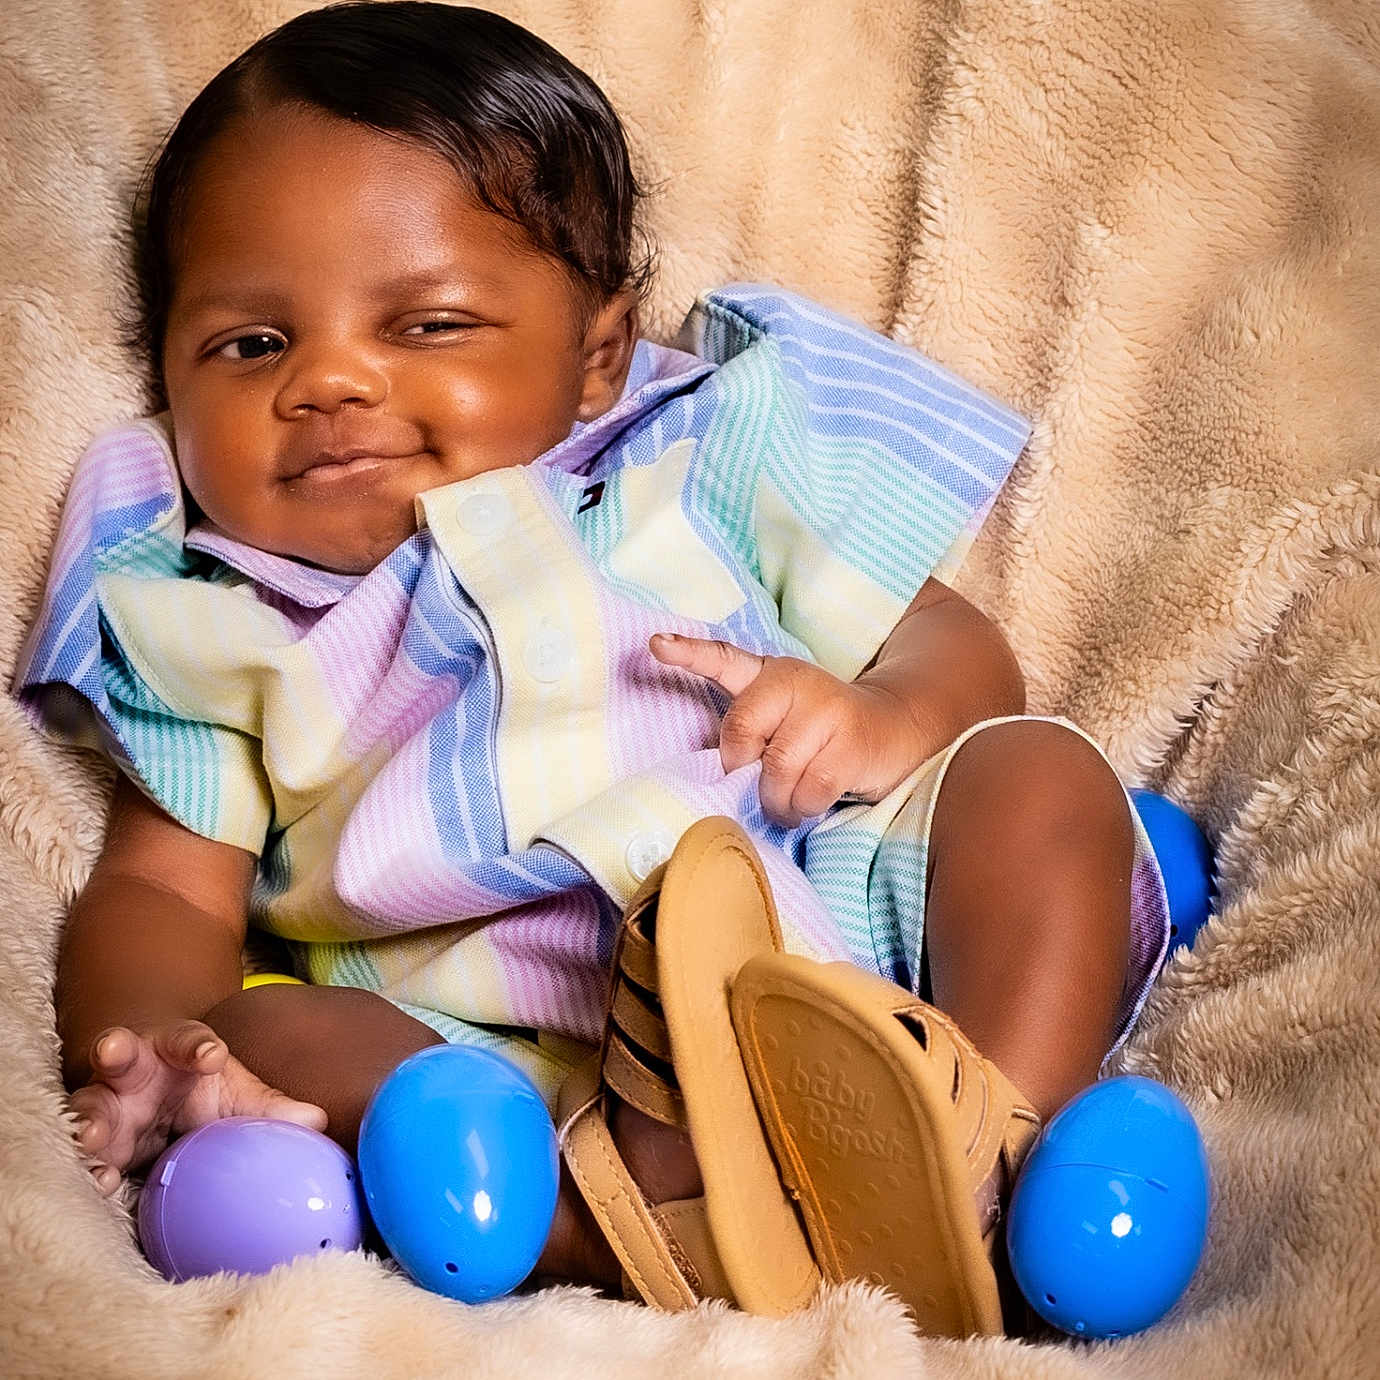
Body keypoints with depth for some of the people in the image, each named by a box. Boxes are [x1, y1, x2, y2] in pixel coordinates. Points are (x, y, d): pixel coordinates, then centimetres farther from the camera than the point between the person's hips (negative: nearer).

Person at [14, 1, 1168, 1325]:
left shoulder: (706, 471, 11)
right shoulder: (203, 623, 14)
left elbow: (959, 652, 12)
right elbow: (164, 890, 9)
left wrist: (885, 714, -13)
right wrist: (142, 1039, -15)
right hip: (509, 1075, -1)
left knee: (1036, 771, -14)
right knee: (274, 1034, -25)